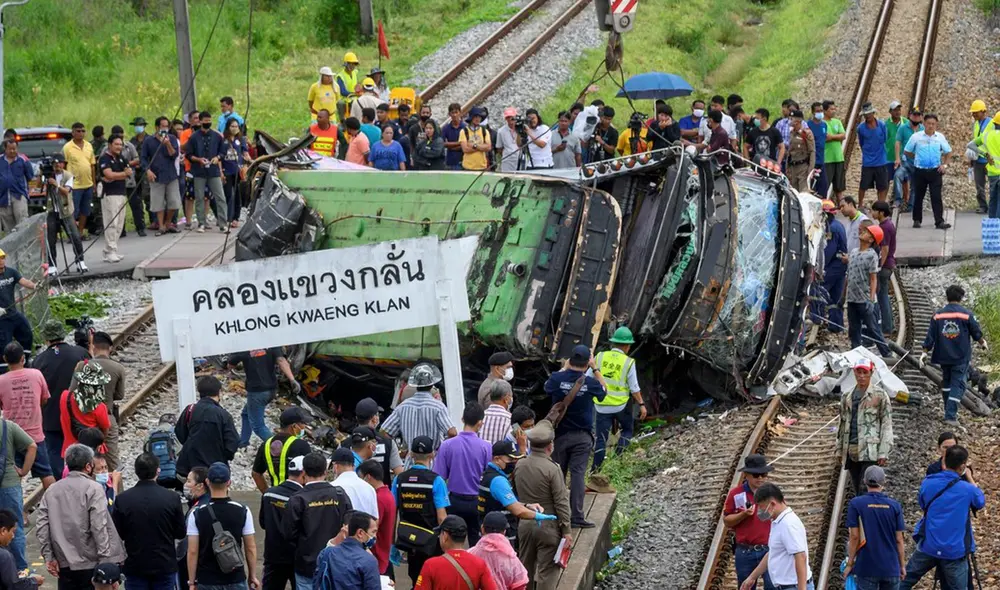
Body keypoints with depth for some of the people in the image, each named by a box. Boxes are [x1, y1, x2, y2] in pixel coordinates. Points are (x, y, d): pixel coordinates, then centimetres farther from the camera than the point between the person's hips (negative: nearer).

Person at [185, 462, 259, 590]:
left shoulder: (197, 514, -7)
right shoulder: (243, 512, -4)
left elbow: (192, 551, -7)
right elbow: (250, 548, 0)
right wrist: (253, 575, 10)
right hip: (236, 580, 1)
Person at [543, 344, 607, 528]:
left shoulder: (557, 378, -12)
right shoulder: (590, 382, -13)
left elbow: (547, 388, 12)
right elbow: (603, 391, 10)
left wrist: (565, 368, 15)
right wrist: (595, 369, 13)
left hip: (560, 435, 1)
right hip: (582, 436, -1)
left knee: (557, 473, 12)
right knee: (577, 474, -2)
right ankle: (577, 516, -8)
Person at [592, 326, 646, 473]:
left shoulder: (600, 357, -3)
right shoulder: (629, 362, -9)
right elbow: (634, 388, -7)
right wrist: (641, 404, 4)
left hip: (602, 405, 2)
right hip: (621, 404, -2)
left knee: (601, 438, 9)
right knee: (627, 430, 23)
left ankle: (595, 470, 7)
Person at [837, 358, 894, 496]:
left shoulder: (879, 395, -1)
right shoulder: (847, 396, 17)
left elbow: (886, 424, -4)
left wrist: (884, 452, -10)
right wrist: (840, 449, 17)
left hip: (870, 450, -6)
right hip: (851, 452, 6)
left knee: (865, 489, -16)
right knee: (858, 491, 8)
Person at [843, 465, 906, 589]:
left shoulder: (856, 504, -7)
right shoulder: (894, 506, -1)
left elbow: (855, 536, -9)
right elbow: (899, 539, 1)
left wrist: (850, 563, 0)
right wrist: (902, 565, 11)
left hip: (867, 568, -2)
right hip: (891, 568, 2)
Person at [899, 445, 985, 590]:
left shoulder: (927, 483, -3)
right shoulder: (967, 489, -10)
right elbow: (981, 502, 12)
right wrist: (970, 478, 19)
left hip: (928, 547, 2)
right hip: (955, 551, -2)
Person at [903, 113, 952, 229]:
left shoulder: (940, 137, 4)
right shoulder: (916, 137, -1)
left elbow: (948, 152, 15)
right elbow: (907, 151, 9)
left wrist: (944, 164, 3)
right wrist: (917, 159, 7)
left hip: (935, 171, 0)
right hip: (920, 171, 0)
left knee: (936, 197, -6)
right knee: (918, 197, 8)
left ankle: (939, 221, -8)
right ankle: (917, 220, 21)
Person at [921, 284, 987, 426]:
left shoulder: (938, 315, -2)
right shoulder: (967, 314, -8)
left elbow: (930, 336, -1)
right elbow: (977, 333, 1)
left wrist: (925, 352, 6)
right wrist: (983, 343, 21)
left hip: (943, 356, 3)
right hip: (961, 356, -3)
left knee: (946, 381, 20)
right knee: (958, 384, -2)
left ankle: (950, 412, 30)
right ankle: (951, 416, -12)